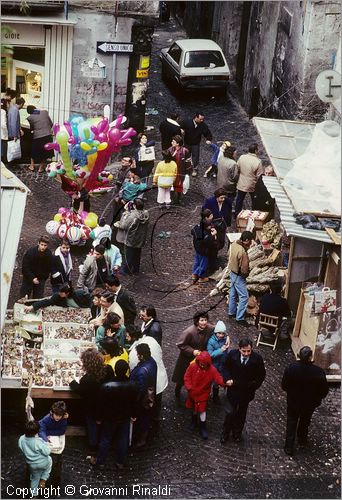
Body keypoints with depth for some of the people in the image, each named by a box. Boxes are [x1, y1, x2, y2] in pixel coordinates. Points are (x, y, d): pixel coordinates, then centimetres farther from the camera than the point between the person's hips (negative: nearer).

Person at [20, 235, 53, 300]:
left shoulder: (49, 254, -10)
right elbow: (25, 267, -17)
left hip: (41, 279, 2)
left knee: (38, 298, 2)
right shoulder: (30, 252, -19)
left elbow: (48, 269, 3)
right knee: (24, 297, 0)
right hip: (28, 277, -2)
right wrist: (32, 278, -24)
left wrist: (43, 278, -4)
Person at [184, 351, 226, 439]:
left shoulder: (212, 370, -21)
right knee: (194, 408, 22)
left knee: (202, 409, 1)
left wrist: (225, 382, -46)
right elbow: (187, 376, -9)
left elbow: (219, 379, -26)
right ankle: (194, 420, 49)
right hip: (192, 392, 2)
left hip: (203, 393, -2)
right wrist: (189, 387, -17)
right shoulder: (193, 366, -19)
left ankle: (203, 428, 15)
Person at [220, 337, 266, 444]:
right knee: (230, 413, 5)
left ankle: (237, 433, 42)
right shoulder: (232, 354, -18)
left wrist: (254, 386, -13)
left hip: (247, 392, 1)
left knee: (241, 414, 20)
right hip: (233, 389, -1)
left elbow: (261, 375, -4)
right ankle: (225, 433, 29)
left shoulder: (257, 358, -20)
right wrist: (228, 379, -13)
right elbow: (226, 367, 1)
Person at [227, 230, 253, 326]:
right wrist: (246, 274, -8)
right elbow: (244, 269, -27)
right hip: (238, 276, -9)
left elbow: (230, 258, 9)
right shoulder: (242, 252, -33)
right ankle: (240, 318, 6)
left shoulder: (233, 244, -6)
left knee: (233, 293, 24)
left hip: (232, 272, 9)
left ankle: (232, 312, 40)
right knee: (244, 297, 0)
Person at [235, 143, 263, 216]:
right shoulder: (258, 162, -24)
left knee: (239, 200, 21)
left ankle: (237, 215, 34)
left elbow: (237, 169, -1)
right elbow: (259, 176, -18)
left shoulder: (241, 157, -13)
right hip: (252, 185, -3)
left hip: (241, 184, 3)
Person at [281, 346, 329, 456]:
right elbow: (324, 391, -17)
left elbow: (284, 386, -14)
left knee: (291, 423, 22)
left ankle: (289, 447, 27)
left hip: (293, 402, 0)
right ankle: (302, 439, 53)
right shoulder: (319, 372, -29)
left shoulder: (291, 368, -27)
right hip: (310, 404, 1)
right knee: (305, 422, 29)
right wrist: (317, 399, 5)